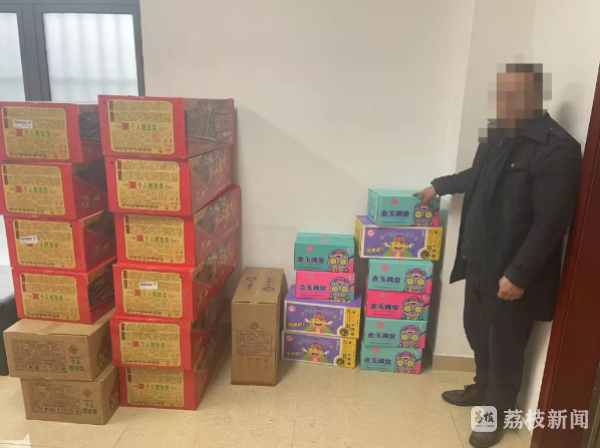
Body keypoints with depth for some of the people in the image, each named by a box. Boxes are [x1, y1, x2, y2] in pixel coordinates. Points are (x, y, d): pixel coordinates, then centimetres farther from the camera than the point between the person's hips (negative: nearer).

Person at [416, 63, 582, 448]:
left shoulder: (557, 149, -19)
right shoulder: (499, 135, 7)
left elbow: (550, 223, -22)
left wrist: (518, 274, -22)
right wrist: (439, 186, 36)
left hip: (512, 272, -8)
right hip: (480, 261, 8)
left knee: (505, 345, 10)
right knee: (478, 332, 22)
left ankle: (498, 412, 32)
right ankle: (483, 389, 45)